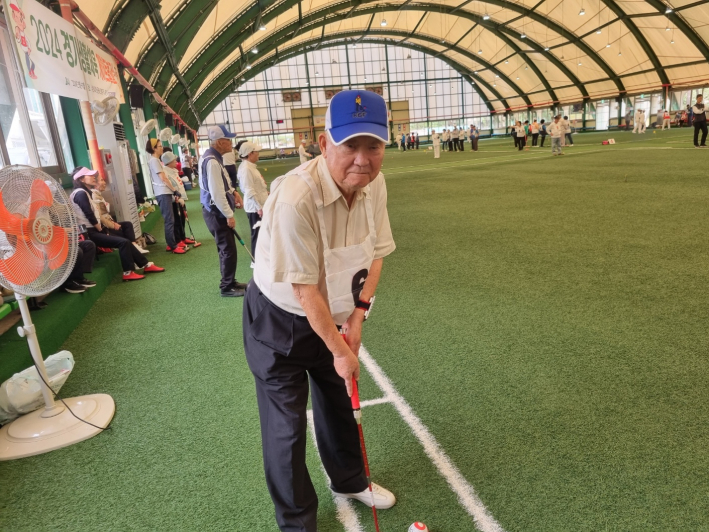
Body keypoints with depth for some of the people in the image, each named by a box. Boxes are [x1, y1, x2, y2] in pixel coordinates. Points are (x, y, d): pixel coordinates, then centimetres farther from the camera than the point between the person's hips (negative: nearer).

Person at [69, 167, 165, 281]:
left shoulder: (85, 193, 18)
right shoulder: (80, 193, -13)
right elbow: (89, 216, -18)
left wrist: (101, 230, 3)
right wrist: (101, 230, -7)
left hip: (92, 231, 10)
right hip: (88, 233, -10)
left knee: (125, 241, 7)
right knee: (123, 242, -16)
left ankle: (146, 265, 11)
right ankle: (128, 273, -11)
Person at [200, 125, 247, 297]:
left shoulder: (212, 157, 10)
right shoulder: (212, 161, -23)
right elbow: (217, 193, -25)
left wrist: (233, 191, 9)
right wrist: (229, 215, -19)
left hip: (217, 211, 10)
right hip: (216, 212, -10)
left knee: (226, 248, 18)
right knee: (228, 250, -3)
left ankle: (230, 282, 29)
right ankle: (227, 288, 9)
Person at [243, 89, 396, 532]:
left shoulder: (375, 184, -13)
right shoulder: (294, 198, -35)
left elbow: (376, 252, 0)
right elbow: (305, 289, -28)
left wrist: (358, 313, -9)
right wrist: (340, 350, -17)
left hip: (332, 314, 7)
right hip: (279, 320, -6)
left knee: (340, 402, 24)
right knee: (286, 426, 5)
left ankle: (350, 481, 51)